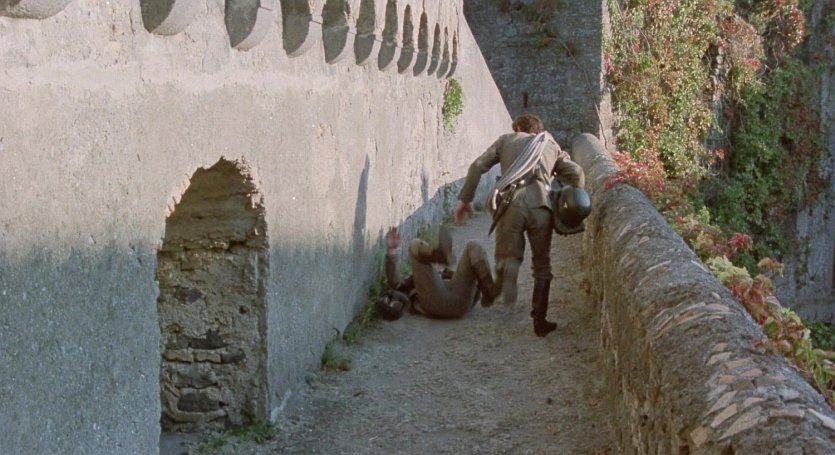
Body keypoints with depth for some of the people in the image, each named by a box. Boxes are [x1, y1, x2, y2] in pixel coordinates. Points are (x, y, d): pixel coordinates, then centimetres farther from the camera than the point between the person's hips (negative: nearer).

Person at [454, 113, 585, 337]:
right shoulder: (551, 145, 29)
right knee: (542, 265, 13)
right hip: (541, 207, 1)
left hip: (511, 204, -1)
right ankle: (540, 321, 12)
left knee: (508, 256, 7)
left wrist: (464, 199, 18)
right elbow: (576, 173, 15)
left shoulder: (507, 140, 26)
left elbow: (477, 166, 15)